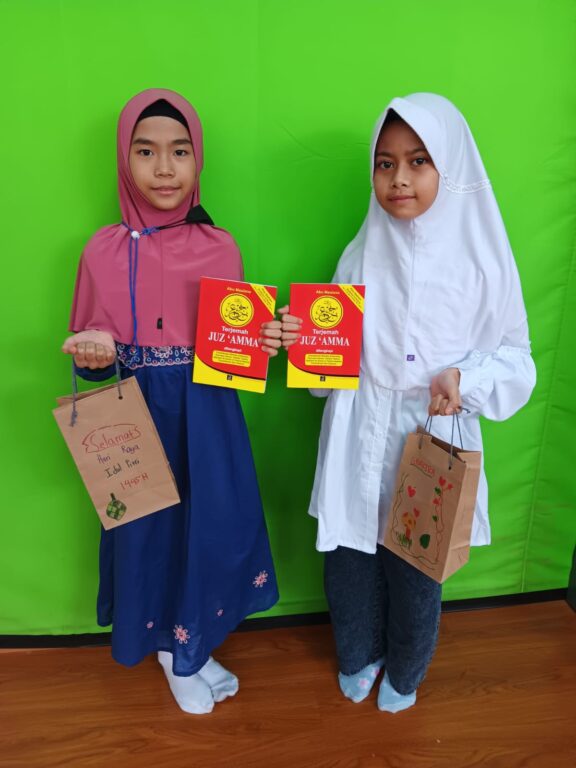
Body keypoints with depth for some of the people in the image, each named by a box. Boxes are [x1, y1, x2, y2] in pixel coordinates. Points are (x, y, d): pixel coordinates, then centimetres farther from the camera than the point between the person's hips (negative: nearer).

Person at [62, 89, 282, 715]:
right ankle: (179, 651, 39)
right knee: (148, 528, 10)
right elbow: (90, 358, 4)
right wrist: (92, 354, -18)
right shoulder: (103, 250, -3)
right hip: (139, 417, 0)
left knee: (209, 524, 8)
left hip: (208, 418, 1)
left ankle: (186, 647, 38)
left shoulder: (219, 247, -2)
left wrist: (263, 342, -16)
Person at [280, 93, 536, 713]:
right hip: (360, 440, 2)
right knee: (350, 557, 16)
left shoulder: (481, 257, -7)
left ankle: (403, 673, 48)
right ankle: (357, 657, 49)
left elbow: (512, 353, 0)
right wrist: (302, 340, -17)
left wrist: (465, 377, -20)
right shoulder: (362, 253, 0)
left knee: (416, 568, 15)